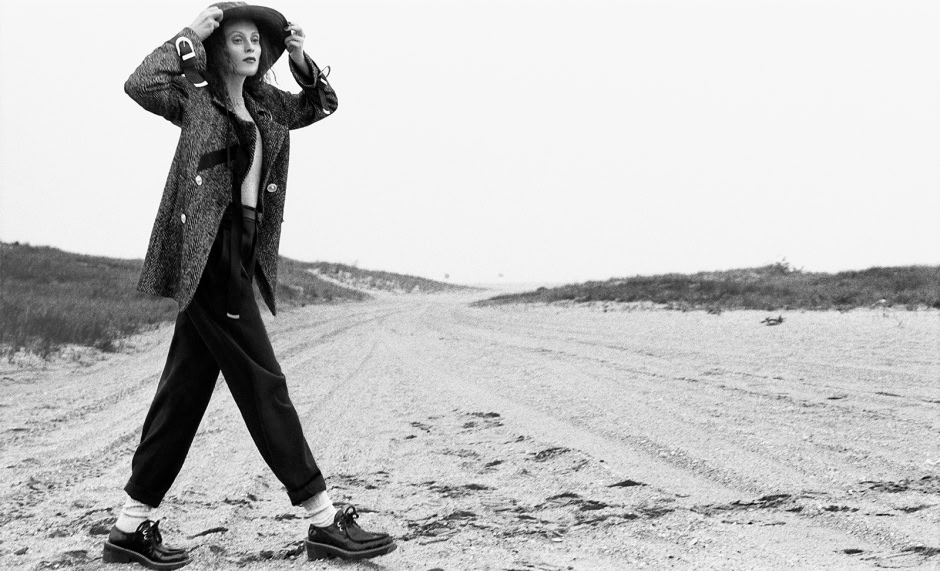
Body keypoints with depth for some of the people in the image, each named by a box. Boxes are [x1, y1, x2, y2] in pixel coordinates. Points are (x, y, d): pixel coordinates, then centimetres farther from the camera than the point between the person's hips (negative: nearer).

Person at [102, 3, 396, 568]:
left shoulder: (265, 104, 17)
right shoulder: (196, 97, -3)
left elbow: (322, 104, 26)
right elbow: (142, 86, -20)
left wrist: (303, 60, 10)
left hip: (240, 253, 8)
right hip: (209, 251, -8)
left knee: (186, 388, 8)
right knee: (262, 384, -6)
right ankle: (325, 521, -1)